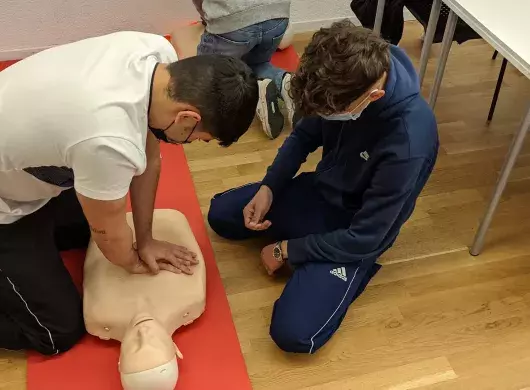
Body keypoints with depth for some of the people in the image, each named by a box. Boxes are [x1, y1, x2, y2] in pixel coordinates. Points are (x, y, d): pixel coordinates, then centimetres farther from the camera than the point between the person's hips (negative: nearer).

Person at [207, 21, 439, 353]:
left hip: (355, 234, -6)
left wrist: (286, 250, -16)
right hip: (319, 191, 6)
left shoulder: (409, 141, -37)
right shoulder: (346, 78, -19)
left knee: (293, 333, -18)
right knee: (220, 213, 11)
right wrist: (268, 188, -10)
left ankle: (357, 268, 5)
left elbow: (364, 238, -27)